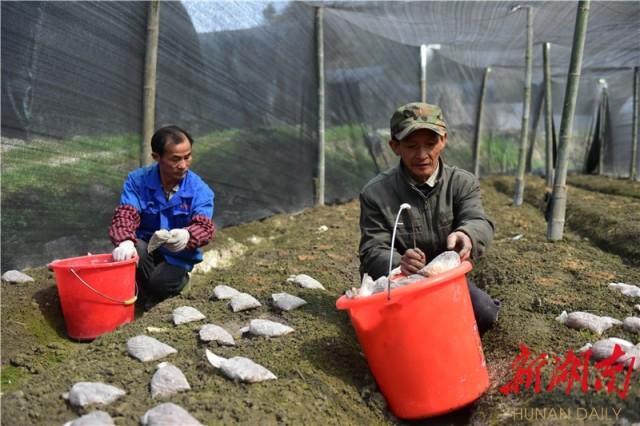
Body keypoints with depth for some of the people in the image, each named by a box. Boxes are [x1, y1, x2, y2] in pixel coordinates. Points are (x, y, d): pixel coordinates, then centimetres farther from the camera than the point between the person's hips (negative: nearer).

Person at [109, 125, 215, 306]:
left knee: (159, 284, -30)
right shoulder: (137, 180, -10)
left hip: (177, 256, -1)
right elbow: (125, 214, -22)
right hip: (146, 248, 2)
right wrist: (125, 242, -45)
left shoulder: (200, 189, -13)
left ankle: (178, 280, 9)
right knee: (136, 250, -33)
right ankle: (147, 292, -1)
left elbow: (204, 225, -24)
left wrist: (187, 236, -50)